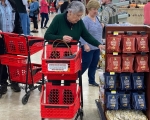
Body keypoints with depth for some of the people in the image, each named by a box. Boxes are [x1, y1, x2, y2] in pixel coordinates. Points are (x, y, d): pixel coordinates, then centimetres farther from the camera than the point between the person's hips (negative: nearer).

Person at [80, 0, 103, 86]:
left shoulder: (97, 18, 9)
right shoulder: (85, 20, -16)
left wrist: (100, 43, 20)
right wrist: (85, 45, -31)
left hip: (96, 47, 8)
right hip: (88, 47, -8)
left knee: (94, 65, 15)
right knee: (85, 65, 0)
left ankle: (92, 81, 28)